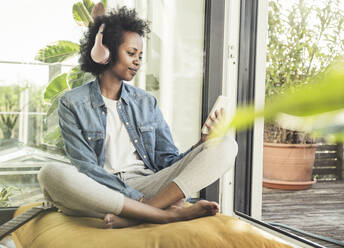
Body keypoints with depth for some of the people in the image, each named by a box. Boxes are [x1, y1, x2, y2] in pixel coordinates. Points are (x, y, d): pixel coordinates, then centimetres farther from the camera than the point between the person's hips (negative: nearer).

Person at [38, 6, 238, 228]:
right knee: (52, 175, -35)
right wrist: (139, 200, -19)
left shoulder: (147, 102, 16)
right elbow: (87, 169, -7)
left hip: (148, 186, 4)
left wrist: (204, 141, -8)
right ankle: (169, 215, -31)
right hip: (102, 194, -3)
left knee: (227, 147, -14)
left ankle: (133, 216, -31)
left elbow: (168, 161, 11)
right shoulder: (72, 104, 3)